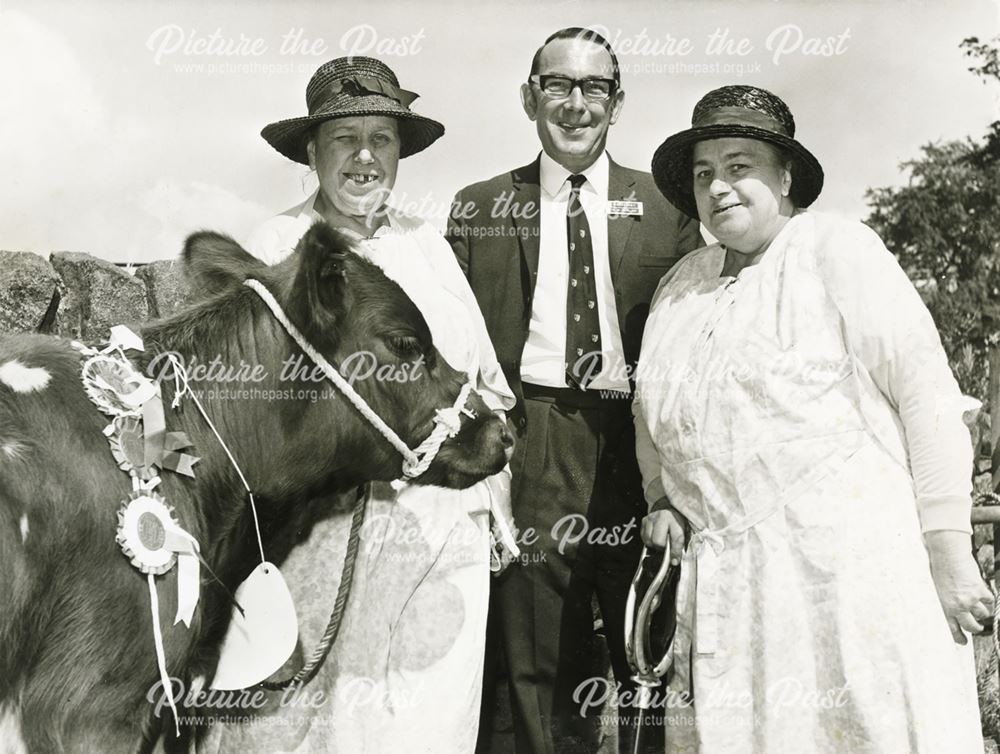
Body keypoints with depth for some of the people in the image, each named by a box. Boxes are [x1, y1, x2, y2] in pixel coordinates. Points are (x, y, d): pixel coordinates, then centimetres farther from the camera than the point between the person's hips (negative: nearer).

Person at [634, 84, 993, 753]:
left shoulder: (837, 249, -2)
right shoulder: (680, 285, 15)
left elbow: (928, 395, -8)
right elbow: (654, 420, 28)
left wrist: (950, 555, -13)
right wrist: (661, 501, 10)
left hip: (852, 567, -5)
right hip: (728, 590, 5)